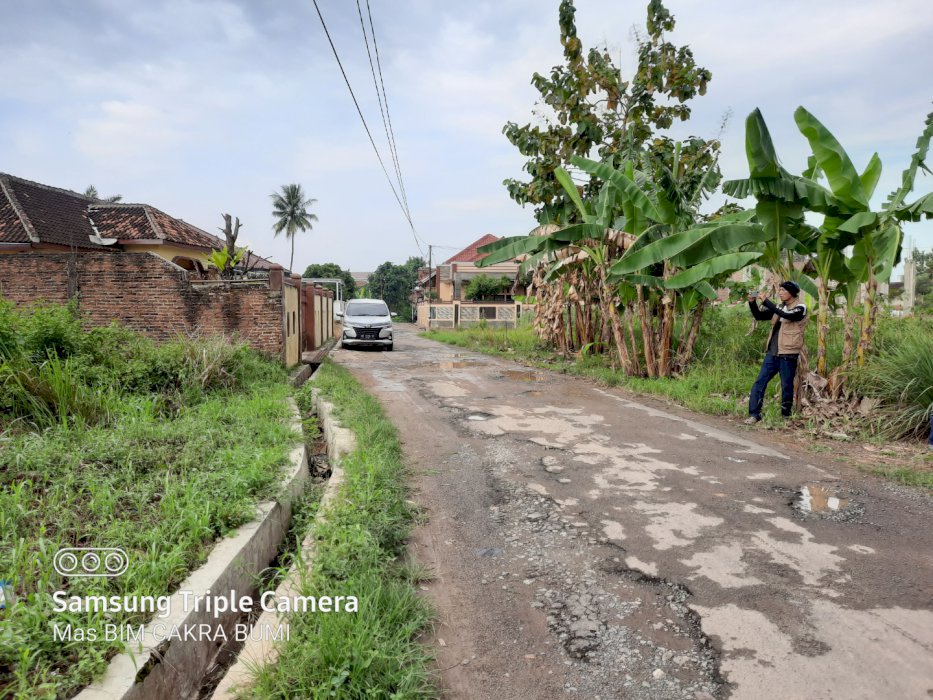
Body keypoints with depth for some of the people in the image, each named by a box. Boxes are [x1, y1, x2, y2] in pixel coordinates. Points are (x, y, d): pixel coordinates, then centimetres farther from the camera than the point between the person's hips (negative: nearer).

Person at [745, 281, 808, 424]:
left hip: (788, 354, -6)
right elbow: (759, 316, 14)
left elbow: (786, 315, -24)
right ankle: (754, 414, 1)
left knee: (787, 386, 3)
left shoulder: (800, 308, -5)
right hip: (772, 353, 6)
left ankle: (786, 416, 16)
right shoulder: (779, 307, 13)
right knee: (759, 382, -1)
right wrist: (752, 302, -4)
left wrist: (766, 301, -26)